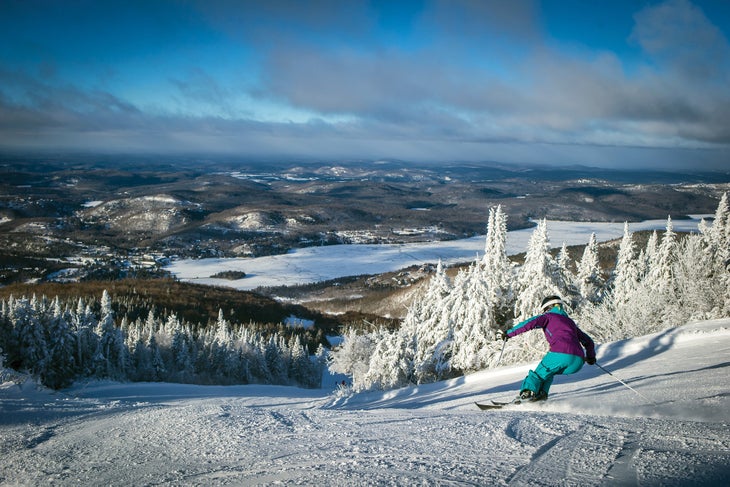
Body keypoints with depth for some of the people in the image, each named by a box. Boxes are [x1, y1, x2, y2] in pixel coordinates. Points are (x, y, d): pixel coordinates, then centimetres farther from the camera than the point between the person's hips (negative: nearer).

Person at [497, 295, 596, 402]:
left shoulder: (548, 316, 17)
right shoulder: (570, 321, 33)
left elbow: (529, 323, -1)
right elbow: (588, 341, 39)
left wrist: (508, 333, 1)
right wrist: (591, 357, 55)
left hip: (560, 354, -6)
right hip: (577, 362, 6)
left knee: (541, 372, 13)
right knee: (548, 371, 27)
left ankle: (528, 391, -11)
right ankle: (542, 393, 6)